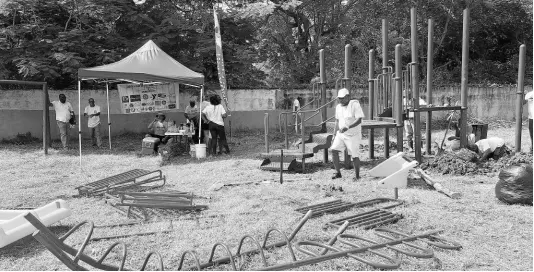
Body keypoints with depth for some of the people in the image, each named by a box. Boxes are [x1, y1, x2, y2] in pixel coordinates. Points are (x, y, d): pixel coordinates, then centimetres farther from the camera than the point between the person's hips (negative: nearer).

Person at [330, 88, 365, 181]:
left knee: (354, 156, -1)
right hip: (341, 134, 6)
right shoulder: (338, 107, 6)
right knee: (334, 150, -8)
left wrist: (347, 127, -34)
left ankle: (357, 176, 18)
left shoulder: (355, 105, -15)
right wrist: (334, 135, 14)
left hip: (353, 135, -6)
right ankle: (338, 173, 4)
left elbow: (359, 120, -22)